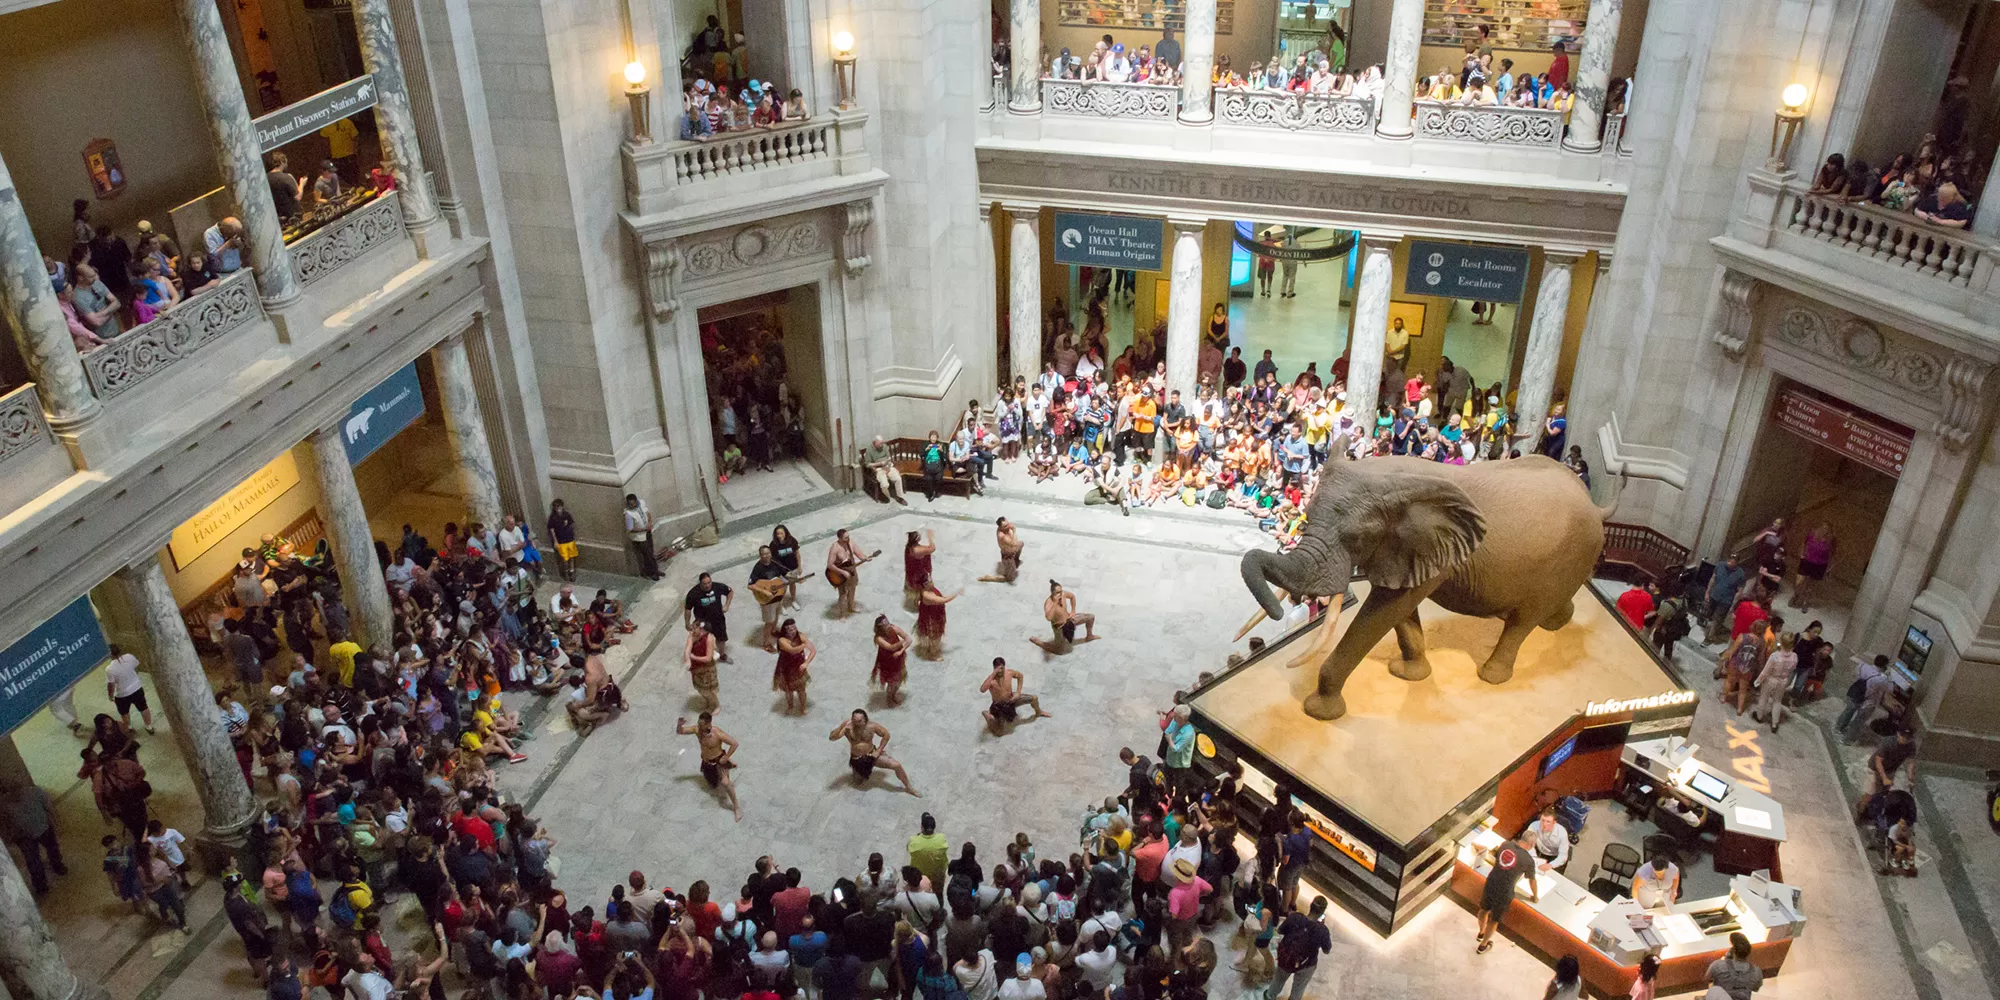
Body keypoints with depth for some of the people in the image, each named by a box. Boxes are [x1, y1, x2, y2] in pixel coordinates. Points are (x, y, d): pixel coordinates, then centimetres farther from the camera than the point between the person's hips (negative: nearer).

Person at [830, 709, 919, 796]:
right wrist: (842, 726, -49)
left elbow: (886, 735, -4)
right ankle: (860, 776, 56)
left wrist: (879, 750, -9)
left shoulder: (872, 726, -20)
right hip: (856, 759, 0)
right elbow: (831, 738, -34)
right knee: (858, 783, 18)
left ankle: (909, 787, 12)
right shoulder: (848, 727, -24)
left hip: (872, 755, 0)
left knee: (897, 766, -11)